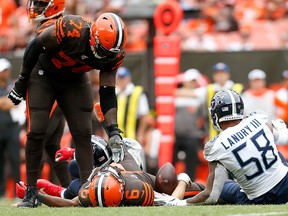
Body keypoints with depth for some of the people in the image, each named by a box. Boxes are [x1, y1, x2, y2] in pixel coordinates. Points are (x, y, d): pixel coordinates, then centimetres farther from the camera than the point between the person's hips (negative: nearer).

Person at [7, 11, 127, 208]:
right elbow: (36, 46, -22)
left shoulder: (112, 55, -22)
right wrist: (22, 81, -12)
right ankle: (31, 191, 0)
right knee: (36, 132, -10)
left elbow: (107, 95, -14)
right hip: (43, 75, -4)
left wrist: (113, 130, -23)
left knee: (83, 133, -7)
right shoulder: (71, 30, -37)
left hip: (75, 81, 4)